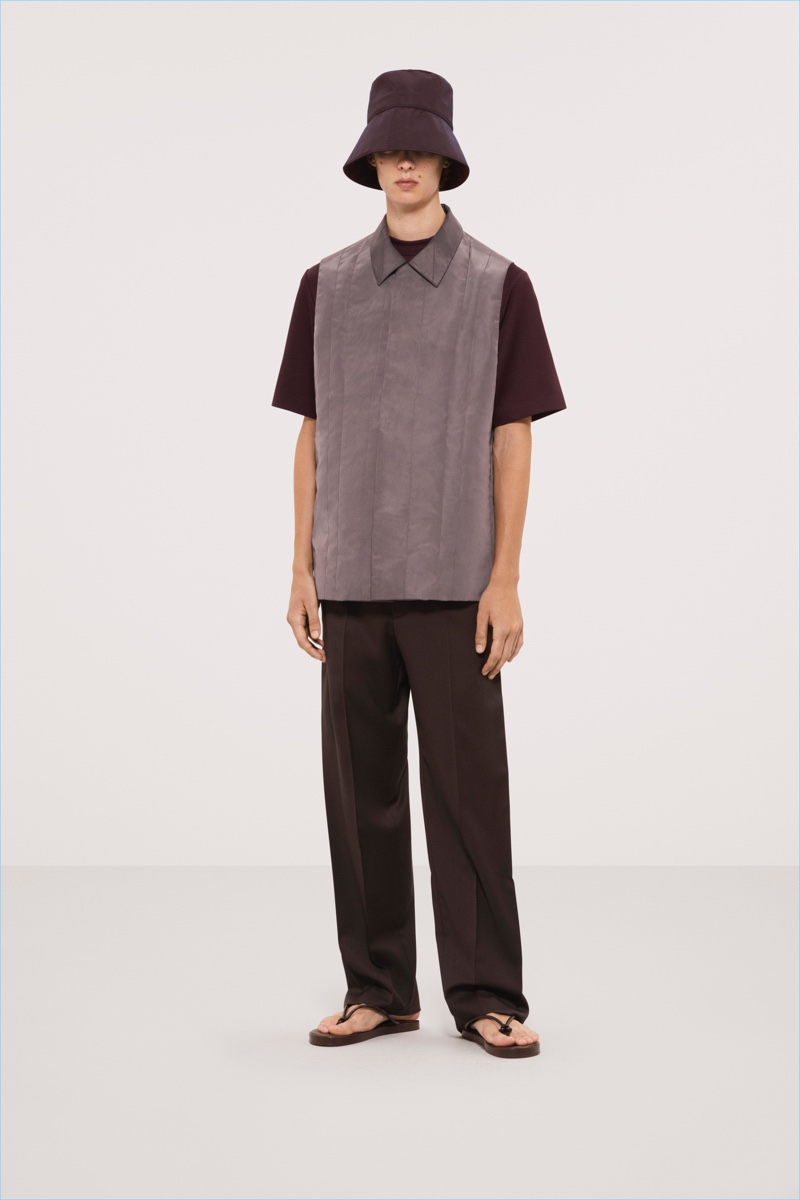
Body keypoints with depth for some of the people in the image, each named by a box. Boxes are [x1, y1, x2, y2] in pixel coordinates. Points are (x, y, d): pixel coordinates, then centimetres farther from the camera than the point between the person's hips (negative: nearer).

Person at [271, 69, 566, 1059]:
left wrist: (506, 582, -8)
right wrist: (302, 570, 4)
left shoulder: (499, 286, 0)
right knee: (360, 788, 6)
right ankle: (377, 989, 17)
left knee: (467, 789, -1)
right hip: (354, 582, 3)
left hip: (454, 584, -3)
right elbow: (312, 434, 10)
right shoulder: (327, 286, 8)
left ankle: (486, 995, 8)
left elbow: (512, 440, -2)